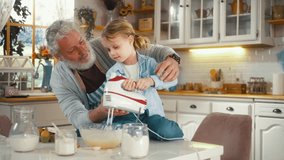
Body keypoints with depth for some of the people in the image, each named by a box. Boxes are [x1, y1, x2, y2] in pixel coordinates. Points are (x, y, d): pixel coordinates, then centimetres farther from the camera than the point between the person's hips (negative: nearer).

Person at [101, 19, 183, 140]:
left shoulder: (148, 63, 2)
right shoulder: (112, 73, 4)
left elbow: (172, 79, -11)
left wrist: (151, 80, -31)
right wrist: (124, 89, -28)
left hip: (151, 113, -1)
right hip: (127, 116, 1)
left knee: (167, 132, -30)